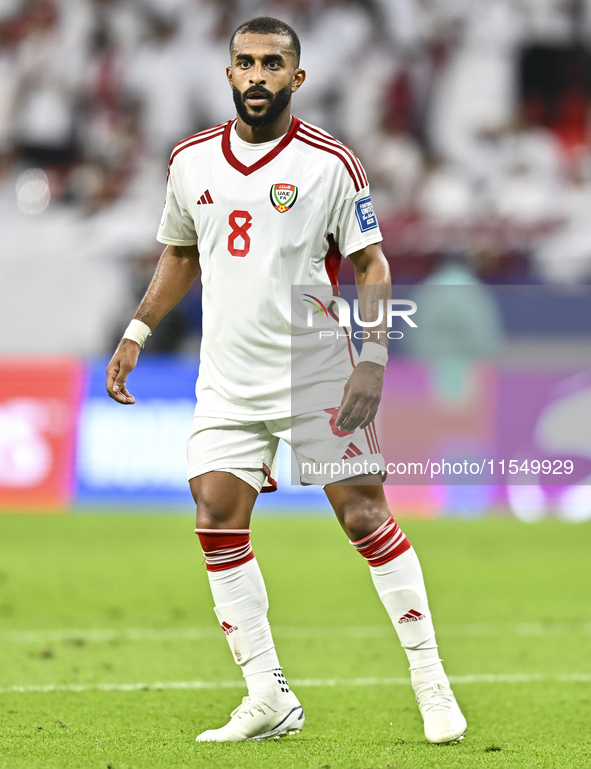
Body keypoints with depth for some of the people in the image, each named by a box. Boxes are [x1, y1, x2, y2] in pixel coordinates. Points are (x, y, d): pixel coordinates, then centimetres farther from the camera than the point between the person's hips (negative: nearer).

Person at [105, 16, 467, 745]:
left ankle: (431, 682, 3)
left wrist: (373, 359, -14)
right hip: (227, 383, 4)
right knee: (217, 520, -6)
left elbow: (370, 264, -3)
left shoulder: (330, 162, -5)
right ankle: (269, 699, 1)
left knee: (364, 514, -7)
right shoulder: (192, 159, 8)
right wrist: (135, 334, 15)